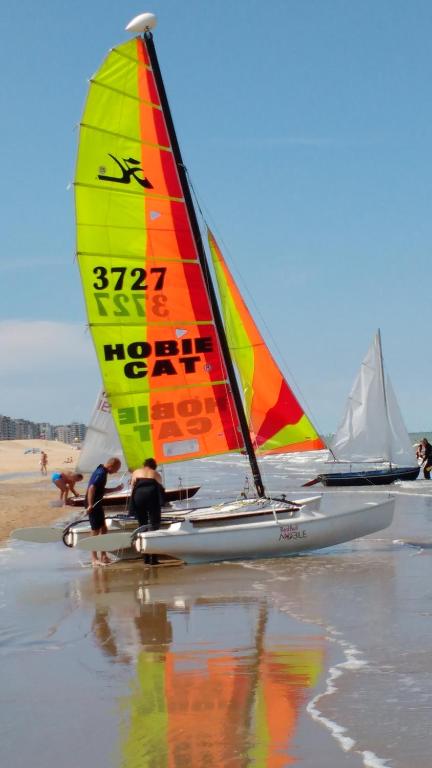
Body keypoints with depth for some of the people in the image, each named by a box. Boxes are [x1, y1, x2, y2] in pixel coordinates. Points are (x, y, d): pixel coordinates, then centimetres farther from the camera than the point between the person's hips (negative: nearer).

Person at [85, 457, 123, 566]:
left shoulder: (101, 471, 13)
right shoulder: (101, 473, -18)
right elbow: (91, 488, -28)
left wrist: (115, 489, 20)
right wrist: (90, 505, -31)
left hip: (97, 504, 10)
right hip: (93, 505, -10)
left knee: (104, 529, 15)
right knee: (96, 531, -4)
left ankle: (103, 556, 22)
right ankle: (95, 559, 1)